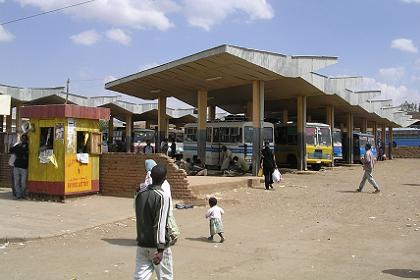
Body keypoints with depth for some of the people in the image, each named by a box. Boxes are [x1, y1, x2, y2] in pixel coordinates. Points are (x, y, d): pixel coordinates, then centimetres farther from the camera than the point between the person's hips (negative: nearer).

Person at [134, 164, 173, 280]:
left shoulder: (140, 194, 4)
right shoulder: (162, 196, -16)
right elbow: (160, 224, -20)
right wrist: (160, 249, -20)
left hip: (142, 244, 6)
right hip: (157, 245, -5)